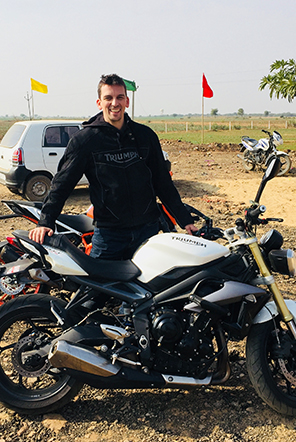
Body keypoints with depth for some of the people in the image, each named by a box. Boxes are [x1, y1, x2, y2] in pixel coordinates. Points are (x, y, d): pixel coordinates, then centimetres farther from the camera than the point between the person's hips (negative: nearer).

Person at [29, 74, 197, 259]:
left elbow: (163, 182, 11)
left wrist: (185, 220, 9)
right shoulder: (85, 139, -1)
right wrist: (46, 221, -12)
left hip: (148, 229, 3)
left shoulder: (146, 135, 7)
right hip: (108, 232, -2)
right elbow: (62, 182, -1)